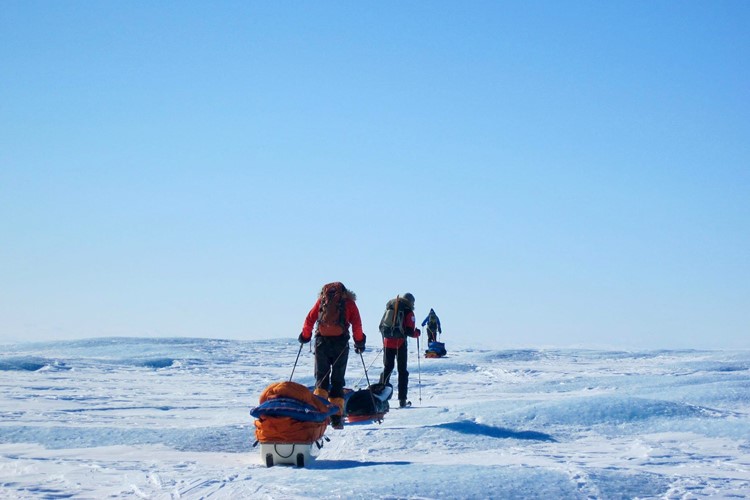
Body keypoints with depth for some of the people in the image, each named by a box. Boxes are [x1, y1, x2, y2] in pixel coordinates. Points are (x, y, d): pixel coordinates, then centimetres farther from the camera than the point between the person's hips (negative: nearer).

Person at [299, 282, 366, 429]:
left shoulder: (322, 299, 14)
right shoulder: (349, 301, 10)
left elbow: (310, 319, 10)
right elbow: (357, 324, 2)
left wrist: (305, 336, 21)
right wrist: (359, 342, 9)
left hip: (322, 341, 1)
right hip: (340, 343, -1)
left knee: (321, 376, 10)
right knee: (337, 379, 5)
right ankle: (337, 416, -2)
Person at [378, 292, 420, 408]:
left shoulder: (389, 308, 13)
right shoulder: (408, 311, -3)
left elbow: (381, 326, 15)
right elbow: (409, 331, -11)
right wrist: (417, 333, 9)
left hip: (387, 342, 4)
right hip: (400, 343, -4)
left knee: (387, 368, 12)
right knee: (402, 370, 5)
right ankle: (402, 400, 3)